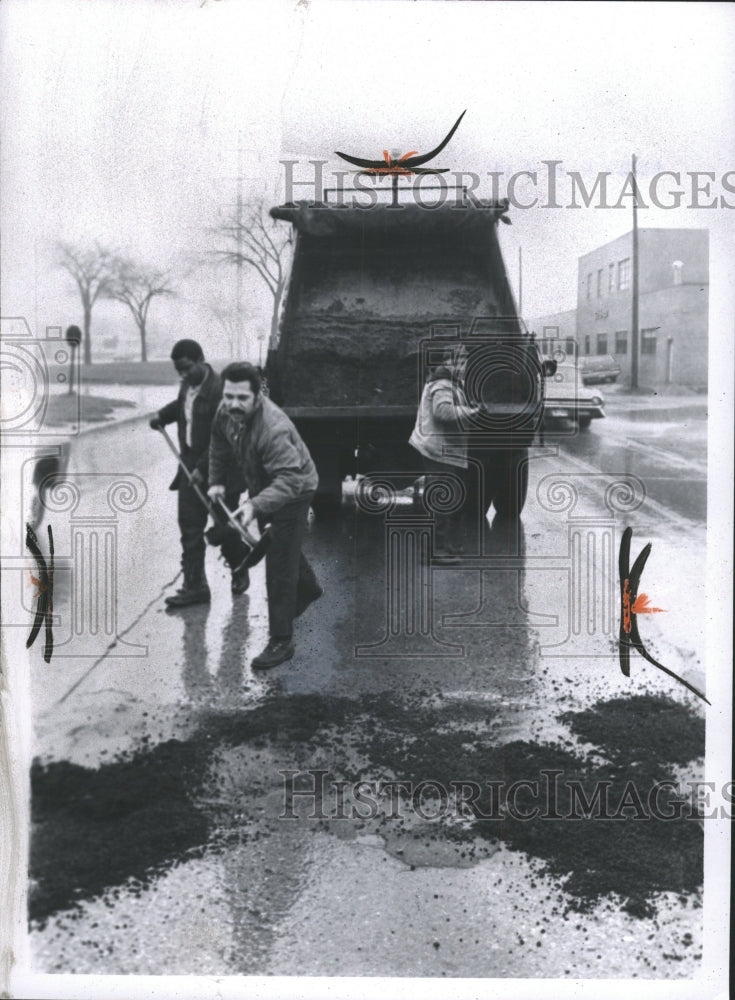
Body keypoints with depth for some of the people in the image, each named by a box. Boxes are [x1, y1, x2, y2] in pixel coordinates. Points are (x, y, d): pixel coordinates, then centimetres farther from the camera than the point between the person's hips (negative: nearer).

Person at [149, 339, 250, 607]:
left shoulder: (219, 389, -20)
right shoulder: (188, 385, 5)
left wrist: (203, 469, -23)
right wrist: (162, 416, 12)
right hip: (190, 464, 7)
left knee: (224, 526, 8)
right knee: (189, 526, 3)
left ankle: (239, 570, 34)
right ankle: (195, 586, 8)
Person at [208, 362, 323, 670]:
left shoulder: (274, 429, -40)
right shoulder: (226, 412, -16)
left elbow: (289, 480, -45)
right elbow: (219, 445, 6)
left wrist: (256, 505, -56)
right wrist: (217, 480, 1)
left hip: (293, 492, -9)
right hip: (264, 486, 9)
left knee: (279, 566, -10)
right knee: (278, 545, 30)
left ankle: (281, 642, 0)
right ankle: (308, 588, 60)